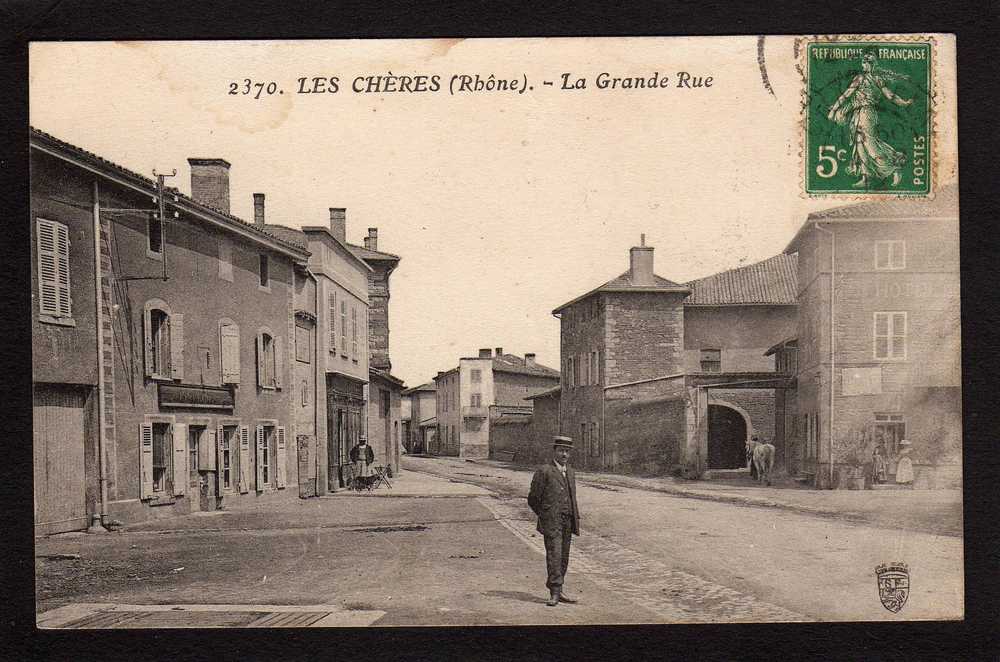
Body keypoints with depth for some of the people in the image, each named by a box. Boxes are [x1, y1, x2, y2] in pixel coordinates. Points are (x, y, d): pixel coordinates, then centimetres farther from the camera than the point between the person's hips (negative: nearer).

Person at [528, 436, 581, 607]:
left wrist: (576, 519, 16)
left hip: (568, 522, 6)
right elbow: (533, 499, -3)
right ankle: (555, 594, -12)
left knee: (564, 558, 8)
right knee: (554, 556, -12)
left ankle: (558, 591, 16)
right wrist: (545, 516, 4)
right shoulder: (544, 472, -5)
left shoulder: (570, 472, 16)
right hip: (551, 522, -6)